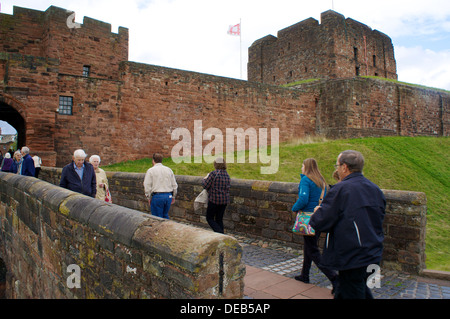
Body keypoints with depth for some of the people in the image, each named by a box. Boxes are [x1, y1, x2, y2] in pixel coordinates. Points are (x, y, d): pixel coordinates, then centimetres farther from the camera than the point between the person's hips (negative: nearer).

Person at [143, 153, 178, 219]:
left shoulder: (150, 170, -4)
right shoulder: (169, 170, 9)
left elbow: (147, 186, -7)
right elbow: (174, 185, 11)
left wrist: (149, 197, 5)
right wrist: (173, 196, 20)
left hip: (157, 197, -4)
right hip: (168, 196, 5)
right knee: (165, 215, 20)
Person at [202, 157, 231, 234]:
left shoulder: (213, 173, -15)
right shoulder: (227, 175, 5)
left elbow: (205, 185, -11)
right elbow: (227, 188, 10)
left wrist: (204, 179, 11)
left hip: (214, 200, -6)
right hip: (225, 200, 6)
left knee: (209, 218, 8)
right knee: (219, 219, 16)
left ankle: (220, 233, -7)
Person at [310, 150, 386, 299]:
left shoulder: (340, 189, -19)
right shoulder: (376, 189, 5)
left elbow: (320, 223, -19)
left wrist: (317, 212, 4)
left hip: (351, 258, -7)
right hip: (373, 256, 7)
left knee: (351, 294, 6)